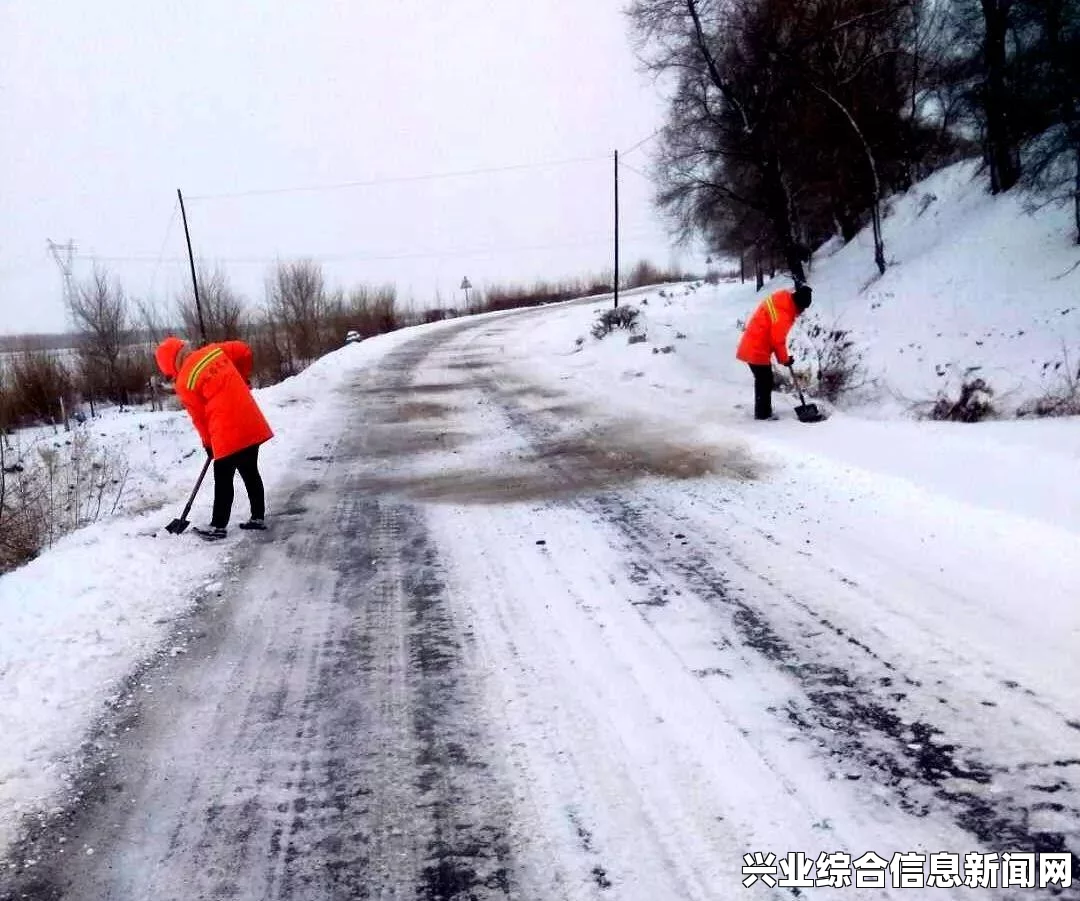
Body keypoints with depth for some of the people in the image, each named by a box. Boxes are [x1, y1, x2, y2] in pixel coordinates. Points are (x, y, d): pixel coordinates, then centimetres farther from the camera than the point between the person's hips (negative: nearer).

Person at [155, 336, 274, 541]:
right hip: (251, 425, 6)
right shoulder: (214, 350, 4)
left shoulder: (184, 383, -7)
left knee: (223, 480, 6)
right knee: (250, 472, 17)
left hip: (227, 434, -6)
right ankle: (258, 517, 24)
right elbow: (244, 351, 11)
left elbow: (199, 418, 0)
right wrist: (242, 380, 23)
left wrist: (208, 444, 15)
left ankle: (219, 527, 15)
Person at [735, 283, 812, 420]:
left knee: (762, 380, 20)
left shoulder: (780, 299, 5)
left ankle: (762, 411, 31)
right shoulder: (783, 314, -24)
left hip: (752, 346, 10)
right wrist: (785, 359, -2)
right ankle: (763, 414, 12)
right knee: (765, 382, 2)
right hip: (757, 350, -10)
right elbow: (777, 340, -17)